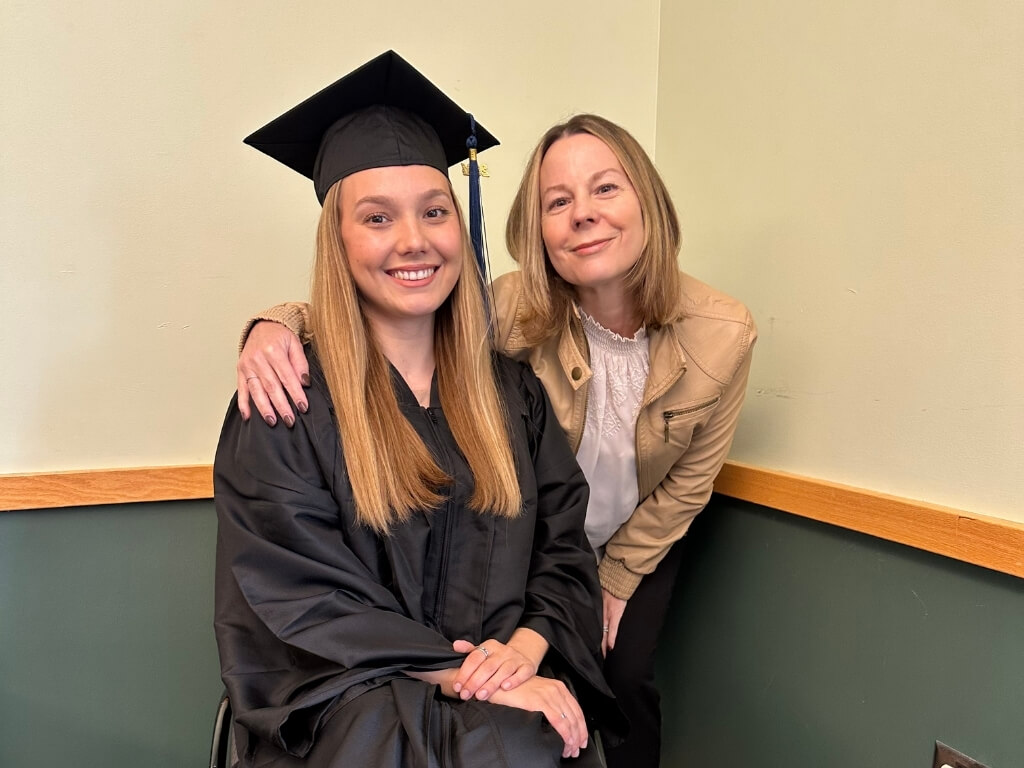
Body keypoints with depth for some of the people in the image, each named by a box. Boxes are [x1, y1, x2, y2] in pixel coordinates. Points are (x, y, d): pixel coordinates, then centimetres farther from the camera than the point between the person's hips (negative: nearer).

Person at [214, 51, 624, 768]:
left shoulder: (513, 391, 7)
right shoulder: (284, 406, -6)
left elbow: (563, 547, 8)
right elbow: (297, 606, -9)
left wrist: (526, 647, -12)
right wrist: (469, 678, -15)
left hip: (513, 691, 4)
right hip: (351, 709, -3)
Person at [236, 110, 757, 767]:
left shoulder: (725, 333, -25)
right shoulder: (512, 312, -31)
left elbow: (690, 479, -11)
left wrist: (617, 579, -4)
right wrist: (276, 325, -45)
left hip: (642, 544, 2)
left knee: (629, 680, 9)